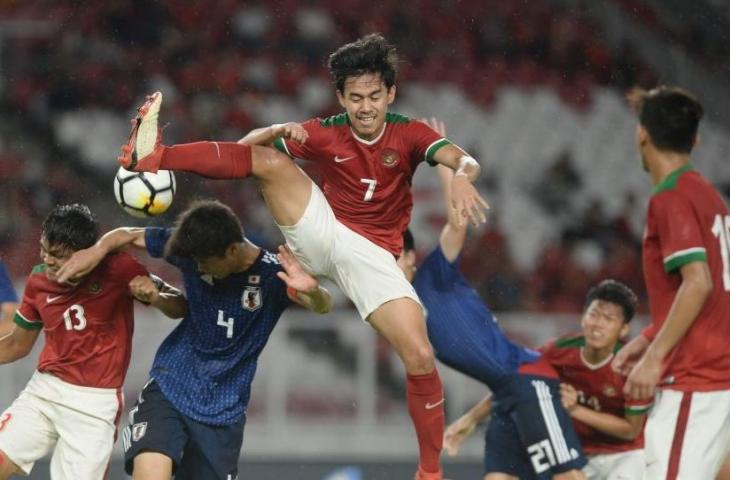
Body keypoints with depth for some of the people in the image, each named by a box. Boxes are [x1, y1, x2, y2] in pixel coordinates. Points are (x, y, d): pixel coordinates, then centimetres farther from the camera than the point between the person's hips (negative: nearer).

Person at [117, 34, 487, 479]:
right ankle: (152, 157, -37)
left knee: (421, 357, -17)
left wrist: (461, 177, -50)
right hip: (320, 231, 1)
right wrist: (278, 131, -24)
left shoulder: (408, 134, -8)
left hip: (372, 255, 0)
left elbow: (463, 160, -26)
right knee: (272, 161, -22)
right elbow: (248, 148, -3)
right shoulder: (324, 133, -4)